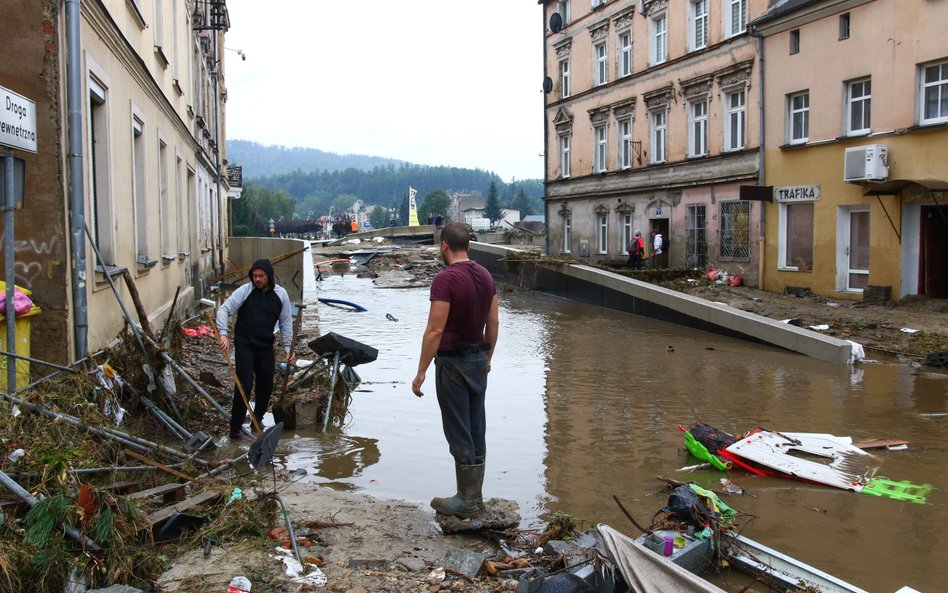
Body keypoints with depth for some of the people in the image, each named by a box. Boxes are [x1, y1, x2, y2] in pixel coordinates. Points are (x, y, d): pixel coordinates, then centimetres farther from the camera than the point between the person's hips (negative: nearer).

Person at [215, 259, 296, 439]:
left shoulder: (280, 294, 0)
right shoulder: (244, 291, -9)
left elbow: (286, 322, 7)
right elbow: (224, 309, -13)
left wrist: (287, 347, 2)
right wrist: (224, 333, -27)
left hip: (266, 346, 4)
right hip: (244, 345, -4)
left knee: (266, 385, 9)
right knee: (245, 384, -11)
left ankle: (258, 419, 29)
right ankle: (235, 426, -2)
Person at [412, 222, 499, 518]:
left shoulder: (445, 279, -19)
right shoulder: (485, 275, 5)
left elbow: (435, 331, -21)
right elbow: (493, 323, 10)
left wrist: (421, 372, -15)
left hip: (453, 363, -8)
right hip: (478, 359, 8)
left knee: (459, 433, 0)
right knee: (476, 430, 13)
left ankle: (466, 502, 8)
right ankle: (475, 496, 21)